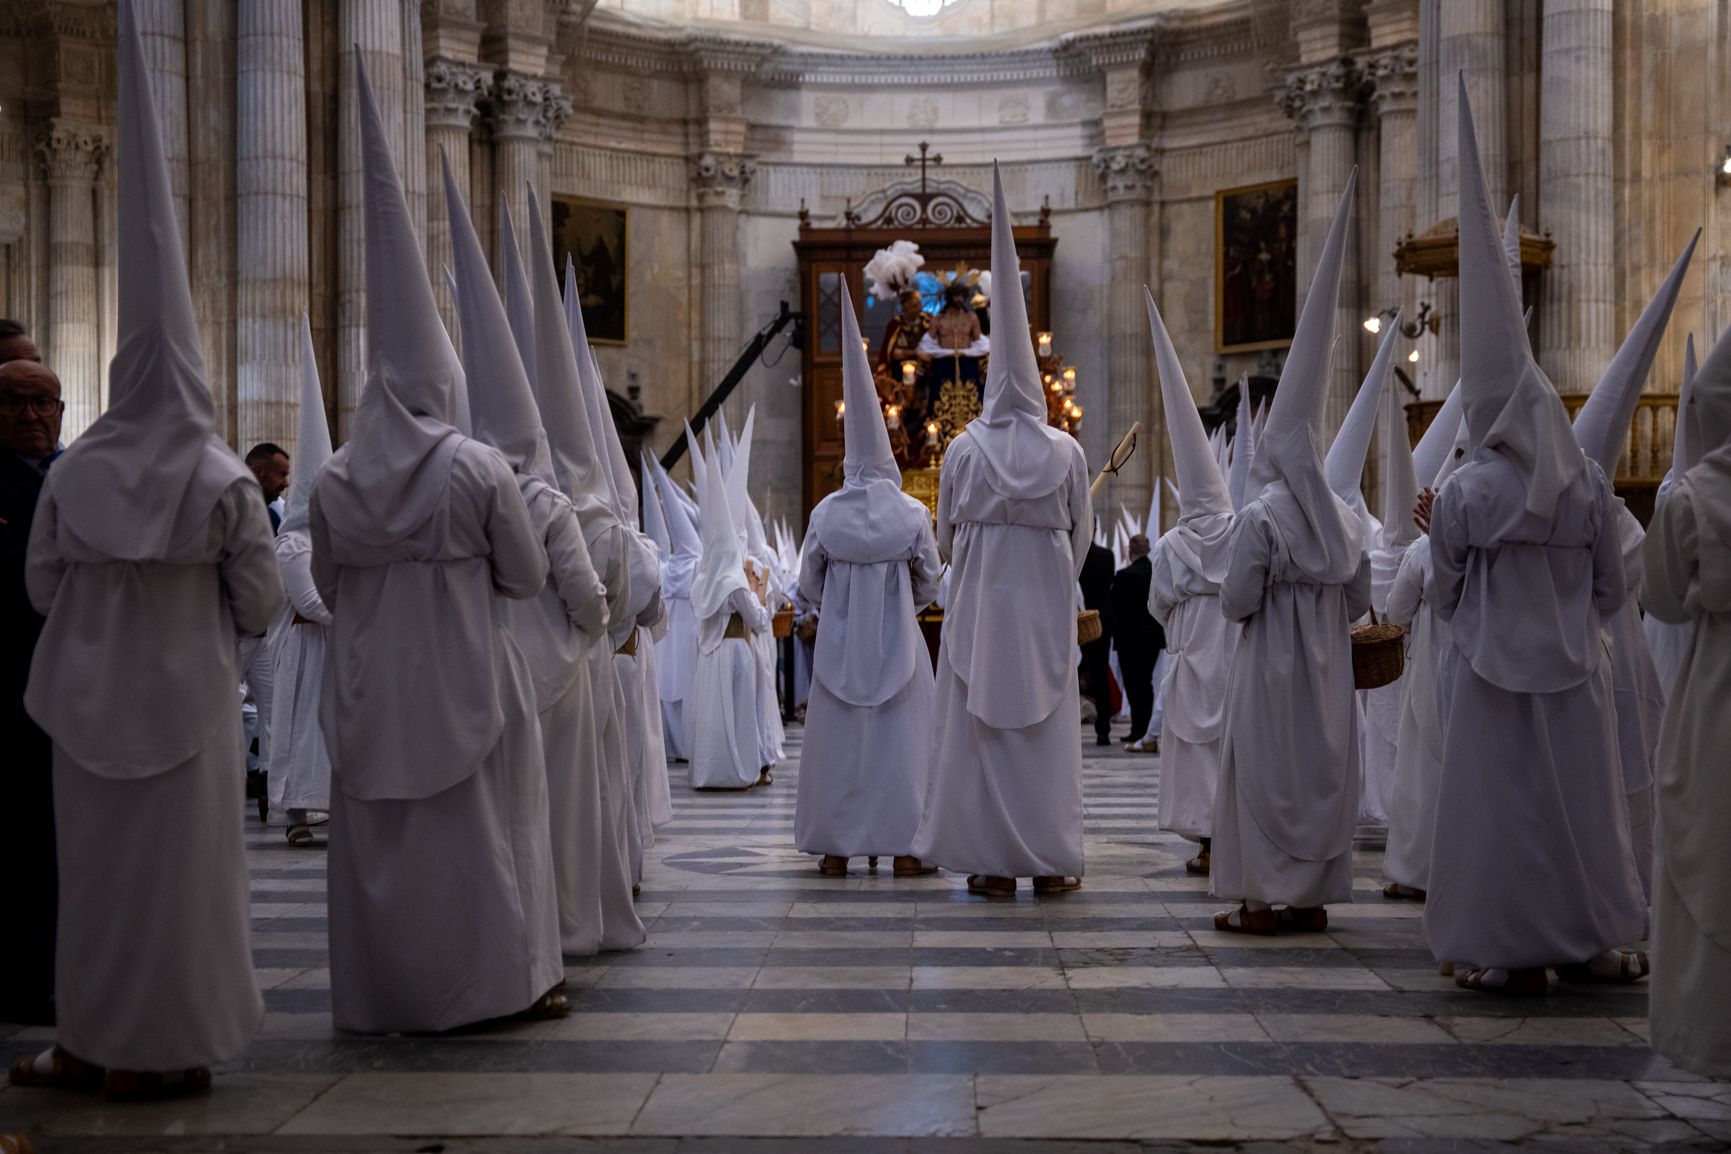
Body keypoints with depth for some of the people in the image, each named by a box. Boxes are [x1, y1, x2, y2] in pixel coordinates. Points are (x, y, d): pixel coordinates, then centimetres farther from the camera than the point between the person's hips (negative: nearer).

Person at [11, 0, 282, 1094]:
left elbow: (41, 585, 3)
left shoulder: (73, 474, -4)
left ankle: (98, 1036, 21)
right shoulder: (226, 483, -11)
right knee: (182, 863, 6)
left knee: (98, 860, 12)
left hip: (92, 700, 2)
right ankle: (173, 1044, 13)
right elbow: (262, 605, -8)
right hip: (186, 700, -2)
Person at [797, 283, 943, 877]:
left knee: (839, 736, 7)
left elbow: (809, 583, 3)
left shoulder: (826, 513, -5)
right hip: (897, 638, -1)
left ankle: (836, 847, 10)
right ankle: (903, 845, 7)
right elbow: (930, 582, 3)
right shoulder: (912, 514, -7)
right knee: (900, 734, 6)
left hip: (840, 639, 1)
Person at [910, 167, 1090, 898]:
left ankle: (990, 861, 4)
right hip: (1046, 607, 1)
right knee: (1047, 725, 6)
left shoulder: (964, 449, -3)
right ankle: (1051, 860, 10)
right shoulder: (1066, 452, -3)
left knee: (978, 724, 4)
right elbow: (1082, 535, 3)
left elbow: (945, 534, 3)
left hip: (977, 602, 0)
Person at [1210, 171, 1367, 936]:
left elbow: (1236, 602, -13)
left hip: (1271, 666, -6)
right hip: (1328, 669, 6)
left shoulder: (1258, 518, -14)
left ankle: (1262, 898, 3)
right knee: (1324, 769, 11)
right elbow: (1361, 601, 9)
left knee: (1265, 772, 1)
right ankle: (1313, 894, 18)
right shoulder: (1344, 519, 4)